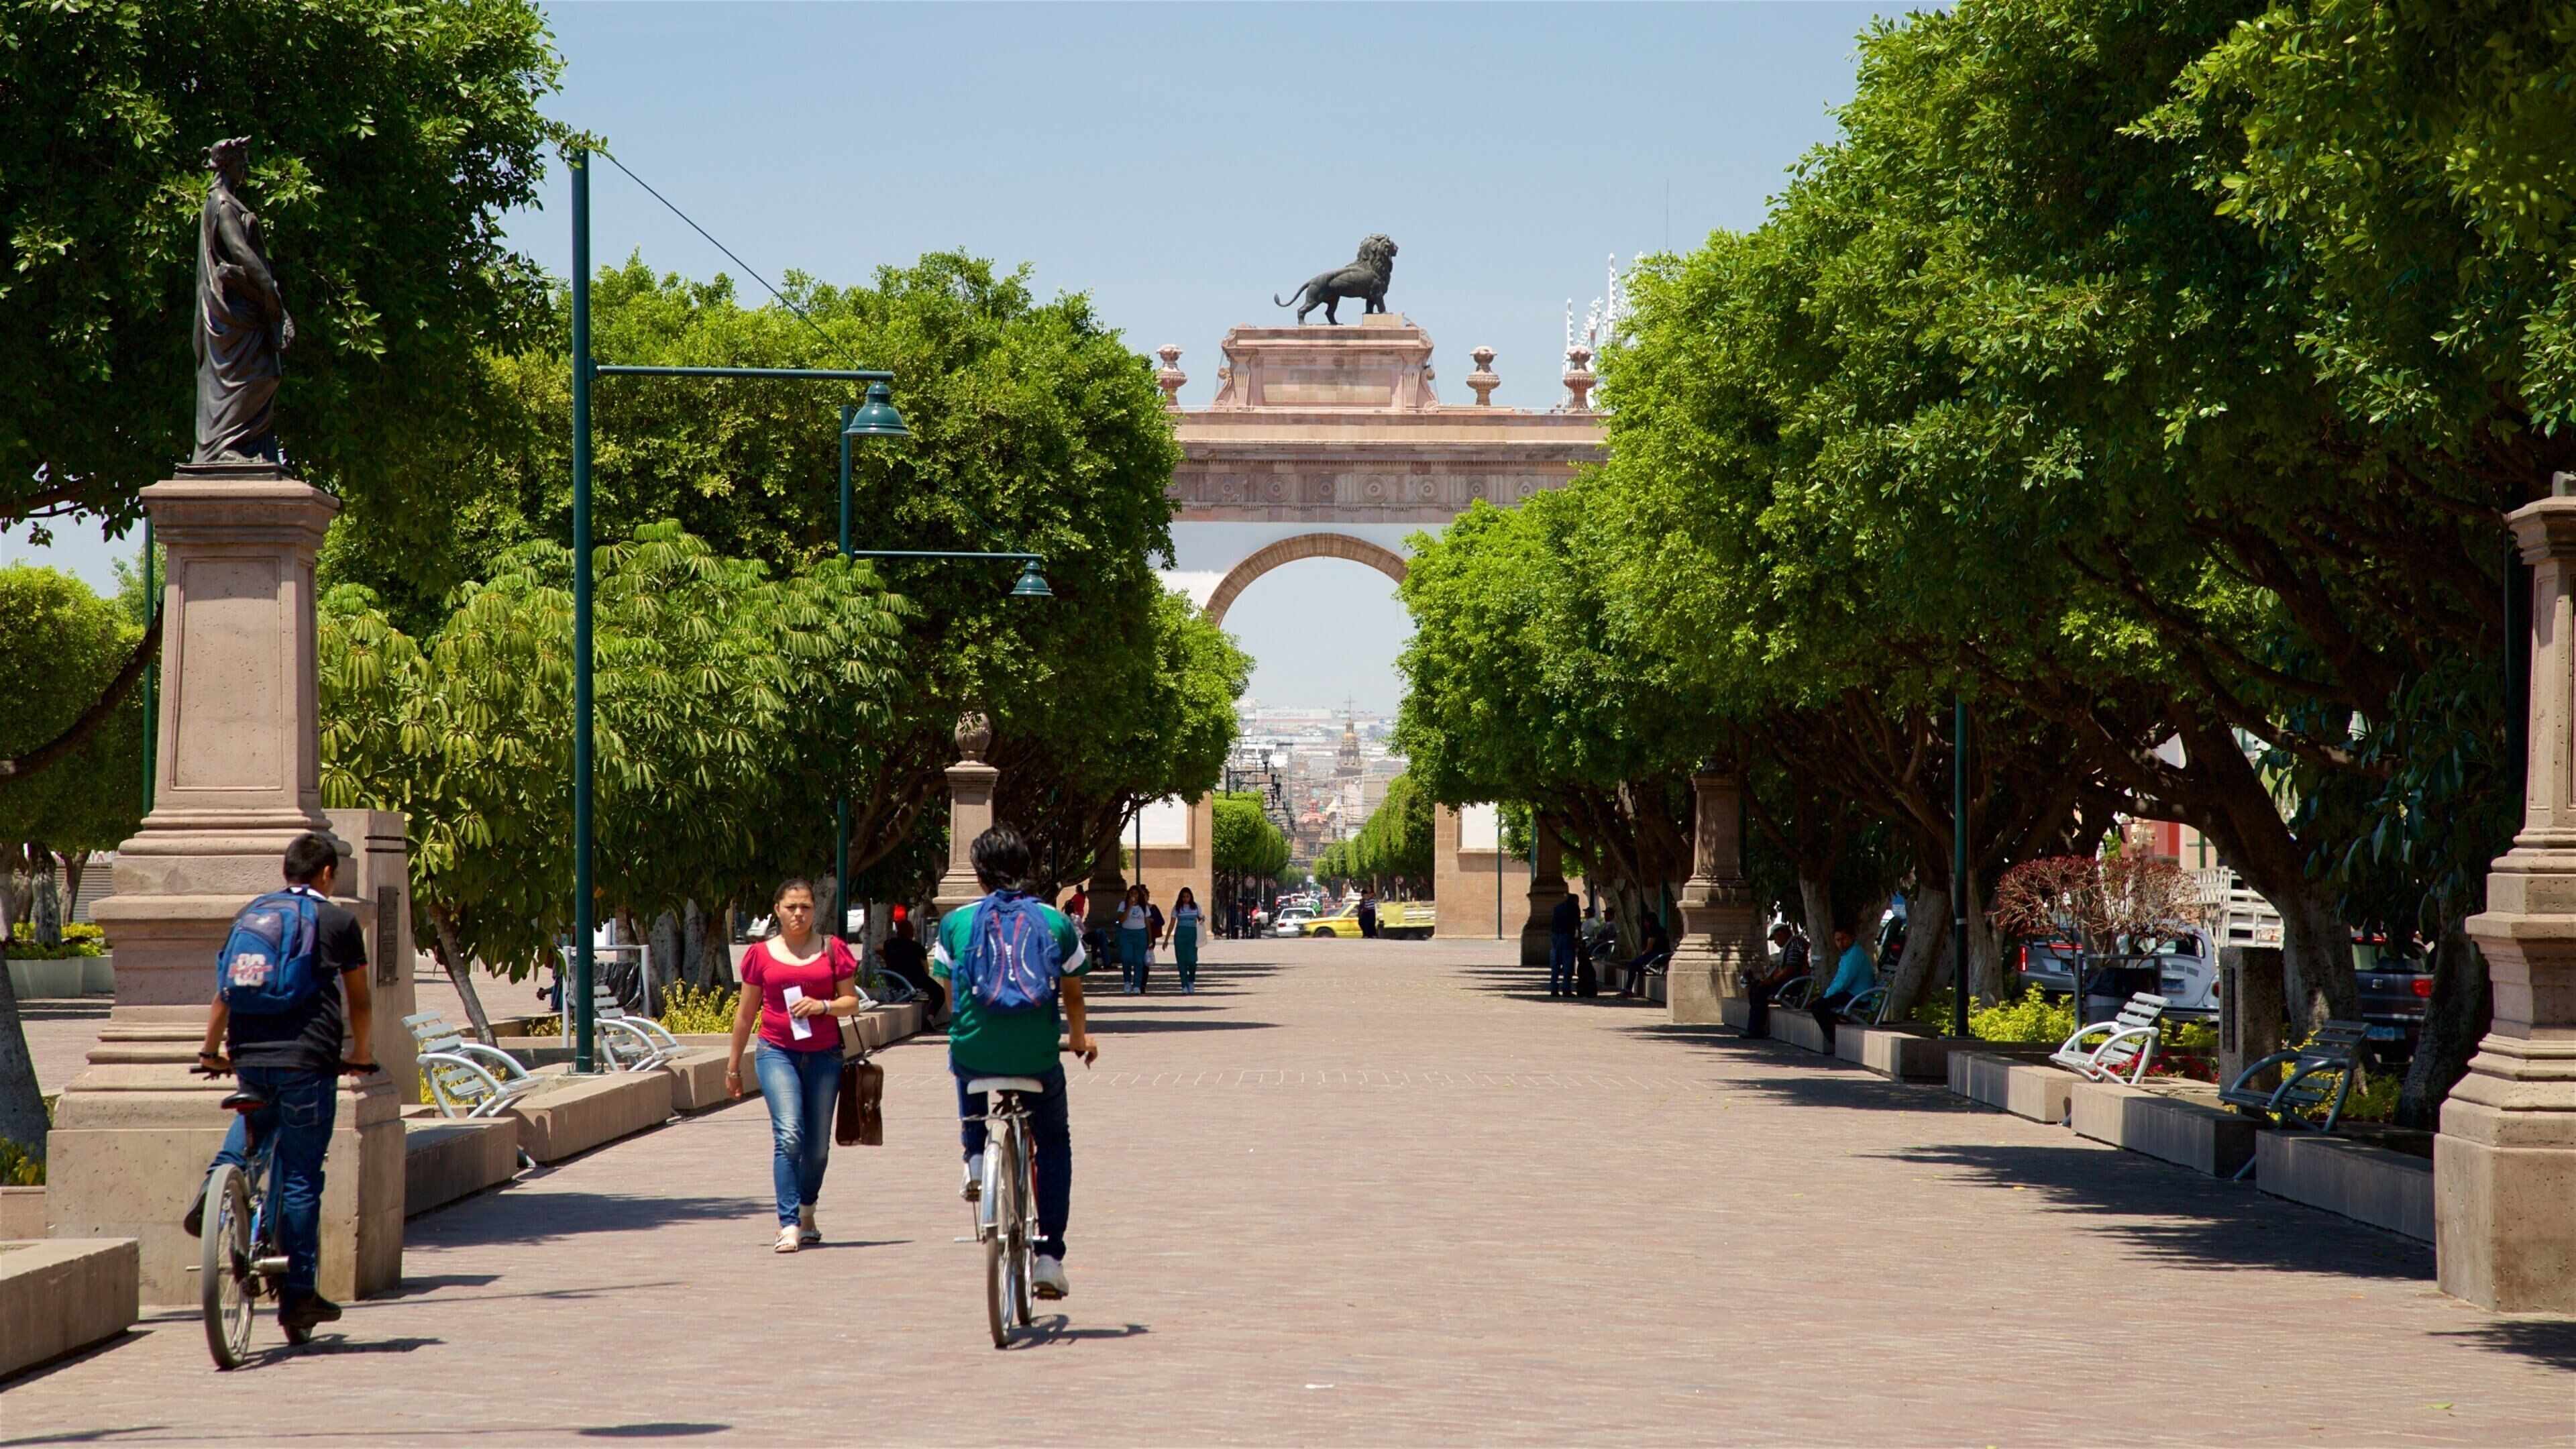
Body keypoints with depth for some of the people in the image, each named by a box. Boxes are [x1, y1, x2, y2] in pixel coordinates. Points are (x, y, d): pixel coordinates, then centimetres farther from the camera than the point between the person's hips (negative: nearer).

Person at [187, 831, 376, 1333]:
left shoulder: (252, 913, 14)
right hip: (308, 1059, -4)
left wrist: (210, 1052, 27)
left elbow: (225, 989, 17)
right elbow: (359, 1001, 9)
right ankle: (298, 1295, 3)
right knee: (301, 1177, 2)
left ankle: (220, 1177, 8)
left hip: (248, 1057, 4)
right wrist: (362, 1054, 24)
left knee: (257, 1116, 36)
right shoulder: (339, 922, 3)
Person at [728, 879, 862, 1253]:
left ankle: (806, 1214, 31)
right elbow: (746, 1012, 14)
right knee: (788, 1135, -16)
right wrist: (734, 1065, 17)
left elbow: (851, 1001, 8)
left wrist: (823, 1006, -13)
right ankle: (788, 1225, -17)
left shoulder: (832, 949, 7)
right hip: (777, 1052, -1)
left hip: (824, 1054, 1)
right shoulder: (761, 954, 7)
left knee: (817, 1144, 7)